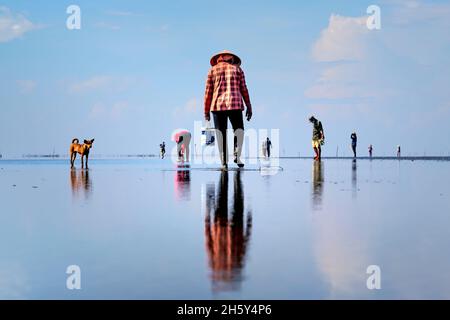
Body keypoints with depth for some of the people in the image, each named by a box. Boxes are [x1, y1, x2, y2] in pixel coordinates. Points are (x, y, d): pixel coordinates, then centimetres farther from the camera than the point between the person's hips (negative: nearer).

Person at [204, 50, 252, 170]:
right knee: (239, 130, 11)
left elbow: (208, 92, 7)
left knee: (220, 133, 3)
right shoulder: (237, 69, 12)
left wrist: (206, 111, 10)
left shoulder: (212, 70, 12)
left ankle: (224, 162, -3)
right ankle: (237, 155, -11)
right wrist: (249, 107, 8)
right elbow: (244, 89, 6)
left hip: (218, 105, 0)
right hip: (235, 105, 0)